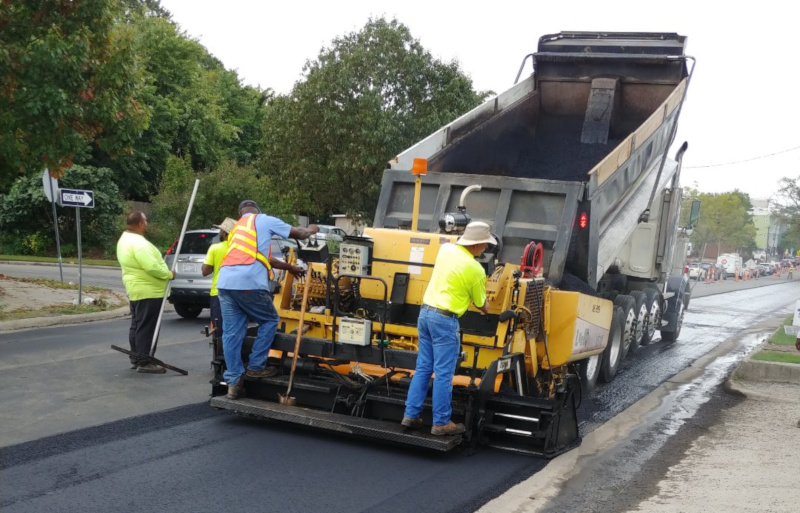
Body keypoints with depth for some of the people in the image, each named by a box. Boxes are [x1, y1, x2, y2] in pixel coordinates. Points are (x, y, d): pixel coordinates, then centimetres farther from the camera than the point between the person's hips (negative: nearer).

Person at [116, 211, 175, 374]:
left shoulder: (125, 239, 12)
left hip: (135, 290, 11)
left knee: (137, 325, 15)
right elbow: (152, 267, -29)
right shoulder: (138, 242, -22)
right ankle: (144, 362, -4)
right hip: (148, 291, -11)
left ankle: (136, 359, 21)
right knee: (146, 327, -7)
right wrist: (169, 274, -14)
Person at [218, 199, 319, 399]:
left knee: (231, 332, 8)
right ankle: (256, 366, 13)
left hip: (225, 282, 6)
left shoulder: (236, 229, 34)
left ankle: (234, 382, 7)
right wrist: (311, 230, 45)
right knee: (269, 321, 15)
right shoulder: (264, 220, 14)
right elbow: (299, 234, 23)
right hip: (248, 283, -6)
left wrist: (289, 267, 46)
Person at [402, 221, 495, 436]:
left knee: (423, 368, 14)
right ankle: (441, 422, 6)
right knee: (443, 374, 0)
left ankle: (411, 415, 17)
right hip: (444, 320, -8)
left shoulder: (446, 249, 6)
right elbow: (481, 303, 2)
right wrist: (486, 309, 25)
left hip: (425, 312, 8)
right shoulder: (475, 269, -13)